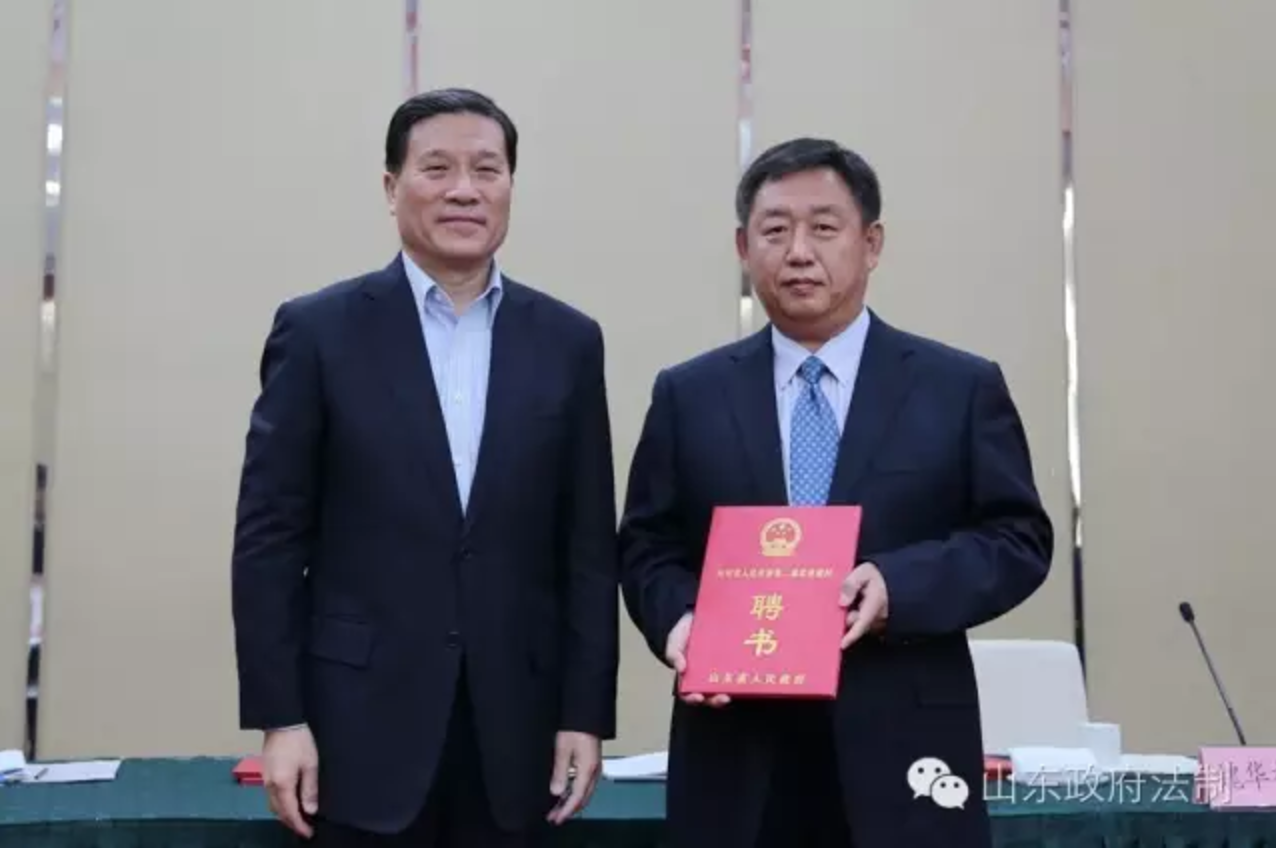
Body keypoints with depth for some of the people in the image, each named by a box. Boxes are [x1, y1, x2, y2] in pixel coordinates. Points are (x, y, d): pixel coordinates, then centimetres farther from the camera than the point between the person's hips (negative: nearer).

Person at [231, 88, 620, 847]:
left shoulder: (568, 342, 5)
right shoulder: (320, 330, -1)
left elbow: (589, 549, 5)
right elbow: (271, 538, -2)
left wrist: (586, 714, 0)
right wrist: (279, 717, -7)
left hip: (514, 726, 2)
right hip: (364, 721, -2)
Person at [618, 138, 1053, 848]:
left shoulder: (964, 387, 5)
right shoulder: (688, 395, 10)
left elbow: (1019, 538, 1)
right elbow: (647, 547, 10)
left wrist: (899, 586, -15)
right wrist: (679, 619, -12)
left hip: (900, 747, -1)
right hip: (736, 756, 1)